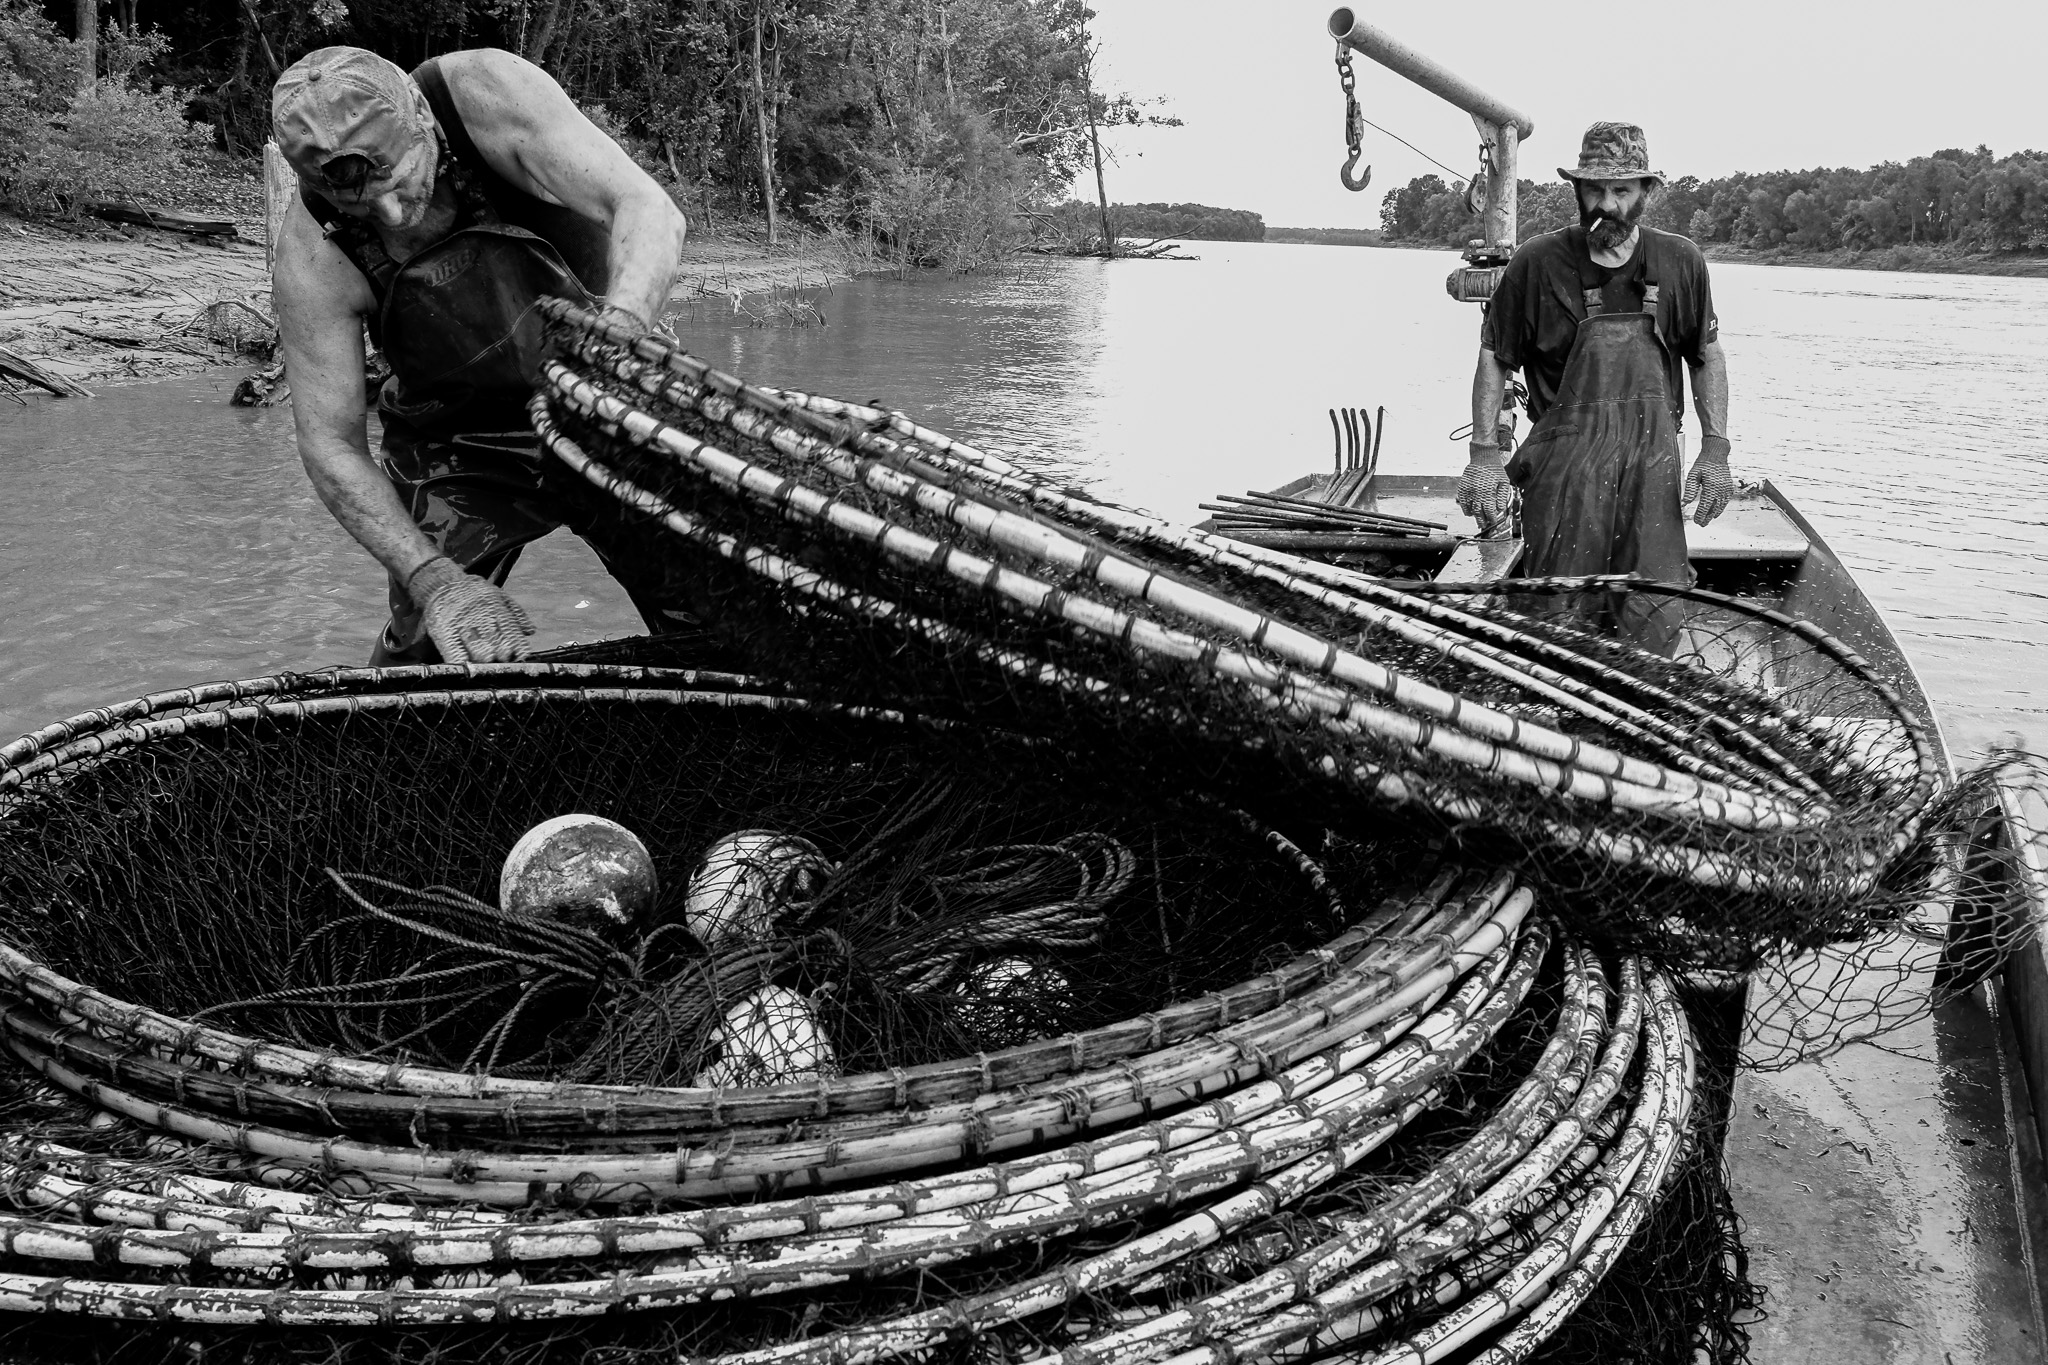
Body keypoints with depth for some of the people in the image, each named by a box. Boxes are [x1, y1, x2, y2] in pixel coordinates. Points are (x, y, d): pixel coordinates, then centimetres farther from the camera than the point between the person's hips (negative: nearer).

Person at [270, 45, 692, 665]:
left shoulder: (486, 92, -25)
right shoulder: (311, 256, -22)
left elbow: (648, 208, -32)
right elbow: (330, 446, -18)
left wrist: (620, 327, -52)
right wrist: (433, 579, -31)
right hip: (457, 455, 0)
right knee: (423, 655, -7)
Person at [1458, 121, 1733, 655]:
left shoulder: (1680, 261, 4)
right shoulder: (1537, 262, -3)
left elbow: (1707, 357, 15)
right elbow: (1493, 357, 4)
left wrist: (1716, 450, 6)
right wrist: (1484, 454, -4)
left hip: (1653, 459, 2)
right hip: (1563, 464, -2)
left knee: (1656, 625, 0)